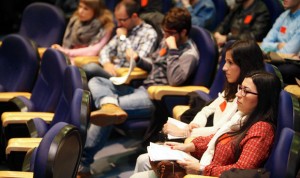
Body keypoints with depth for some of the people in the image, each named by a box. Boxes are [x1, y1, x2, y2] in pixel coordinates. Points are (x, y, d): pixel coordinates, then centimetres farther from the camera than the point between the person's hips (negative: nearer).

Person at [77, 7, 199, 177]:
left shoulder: (189, 53, -9)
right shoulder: (166, 42, 16)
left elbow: (175, 80, -24)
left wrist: (172, 51, -21)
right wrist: (138, 59, 10)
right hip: (144, 89, 10)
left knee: (105, 115, -27)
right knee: (96, 82, -6)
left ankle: (82, 162, -24)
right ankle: (110, 106, -44)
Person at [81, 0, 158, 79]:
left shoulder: (149, 33, -6)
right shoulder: (123, 29, 17)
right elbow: (106, 50, 17)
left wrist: (123, 38, -8)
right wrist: (107, 63, -6)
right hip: (113, 71, 7)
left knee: (92, 68, -32)